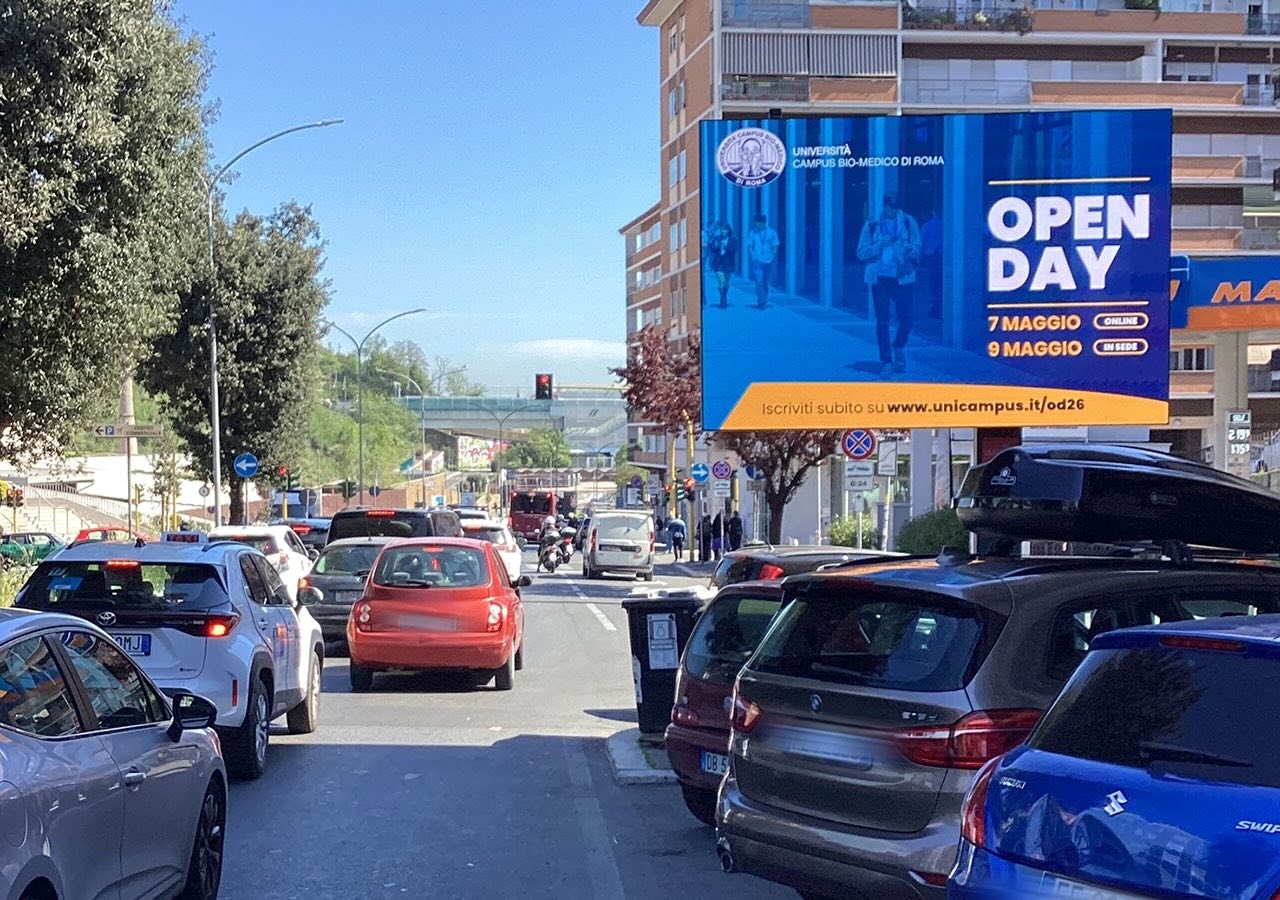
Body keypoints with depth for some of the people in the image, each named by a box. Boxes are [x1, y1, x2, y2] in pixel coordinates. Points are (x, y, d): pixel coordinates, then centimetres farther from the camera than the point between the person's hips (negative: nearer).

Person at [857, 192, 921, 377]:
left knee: (906, 318, -4)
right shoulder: (871, 226, 5)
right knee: (882, 321, -1)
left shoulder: (908, 223, 6)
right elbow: (862, 252, 2)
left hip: (902, 277, 0)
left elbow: (917, 246, 4)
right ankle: (886, 361, 7)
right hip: (879, 278, 0)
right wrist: (880, 245, -13)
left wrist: (911, 251, -19)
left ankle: (899, 348, 26)